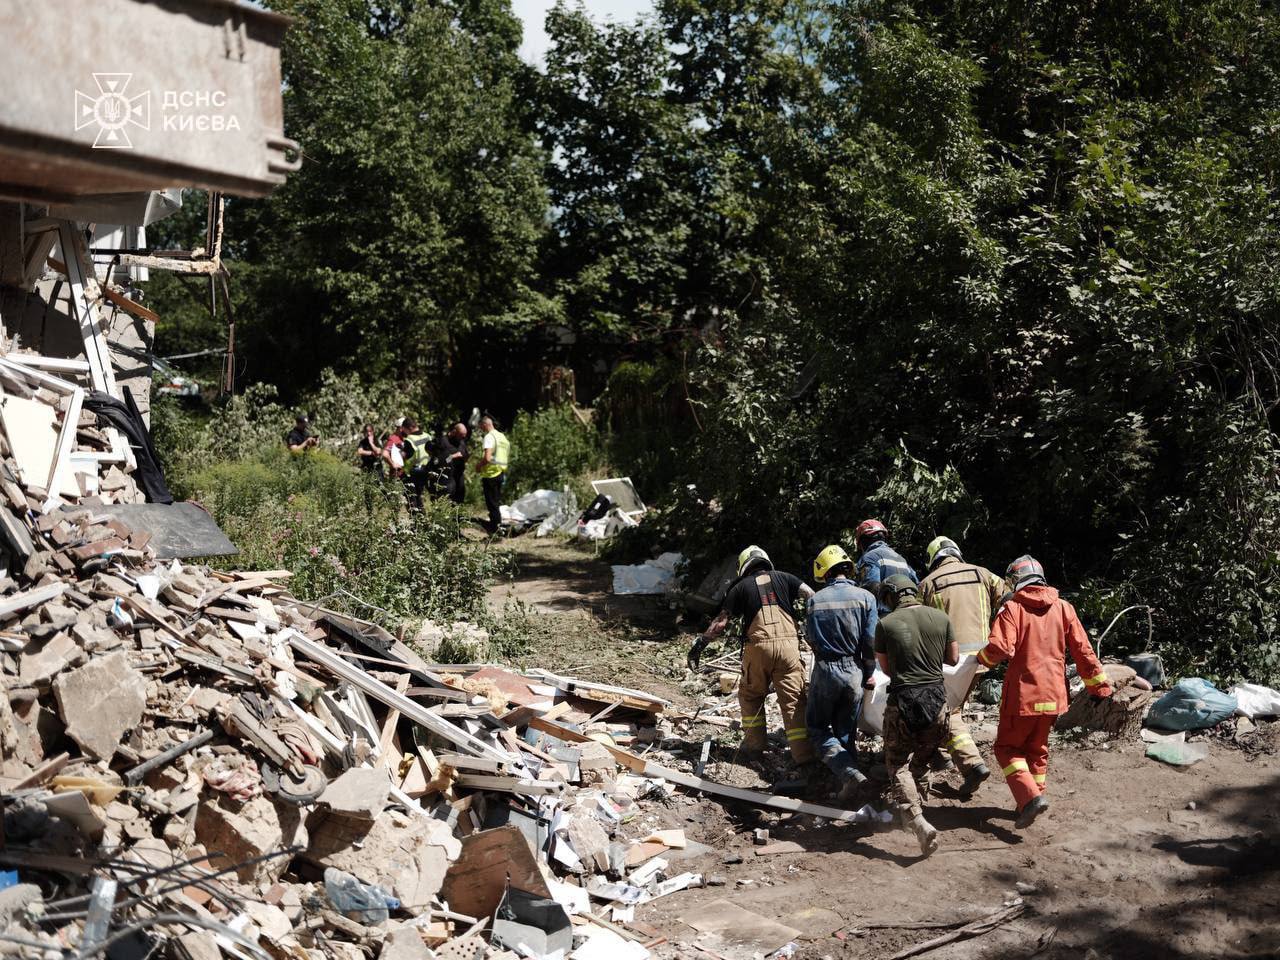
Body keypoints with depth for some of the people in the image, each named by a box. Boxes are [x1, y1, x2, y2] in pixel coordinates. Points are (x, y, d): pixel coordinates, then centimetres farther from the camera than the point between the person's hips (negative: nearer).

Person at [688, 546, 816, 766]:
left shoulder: (741, 587, 12)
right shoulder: (783, 578, 14)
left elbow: (720, 622, 8)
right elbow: (813, 597, 2)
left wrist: (699, 646, 12)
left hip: (758, 648, 0)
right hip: (788, 645, 1)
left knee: (751, 695, 21)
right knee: (793, 699, 3)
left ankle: (755, 742, 24)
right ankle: (803, 753, -2)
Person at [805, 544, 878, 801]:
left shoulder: (814, 601, -6)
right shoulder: (865, 598, -6)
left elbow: (811, 640, 1)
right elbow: (871, 643, -6)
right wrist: (868, 675, 7)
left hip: (824, 671, -1)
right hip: (854, 671, 2)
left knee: (817, 727, 10)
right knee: (846, 731, 16)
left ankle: (849, 773, -8)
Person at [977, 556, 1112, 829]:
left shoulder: (1012, 609, -9)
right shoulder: (1063, 608, 5)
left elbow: (1001, 648, -22)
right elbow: (1083, 650, 5)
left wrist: (982, 657, -1)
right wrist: (1099, 684, 13)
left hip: (1022, 694, -5)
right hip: (1053, 694, 5)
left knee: (1007, 747, 7)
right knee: (1037, 749, 22)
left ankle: (1030, 798, -12)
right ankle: (1034, 797, 26)